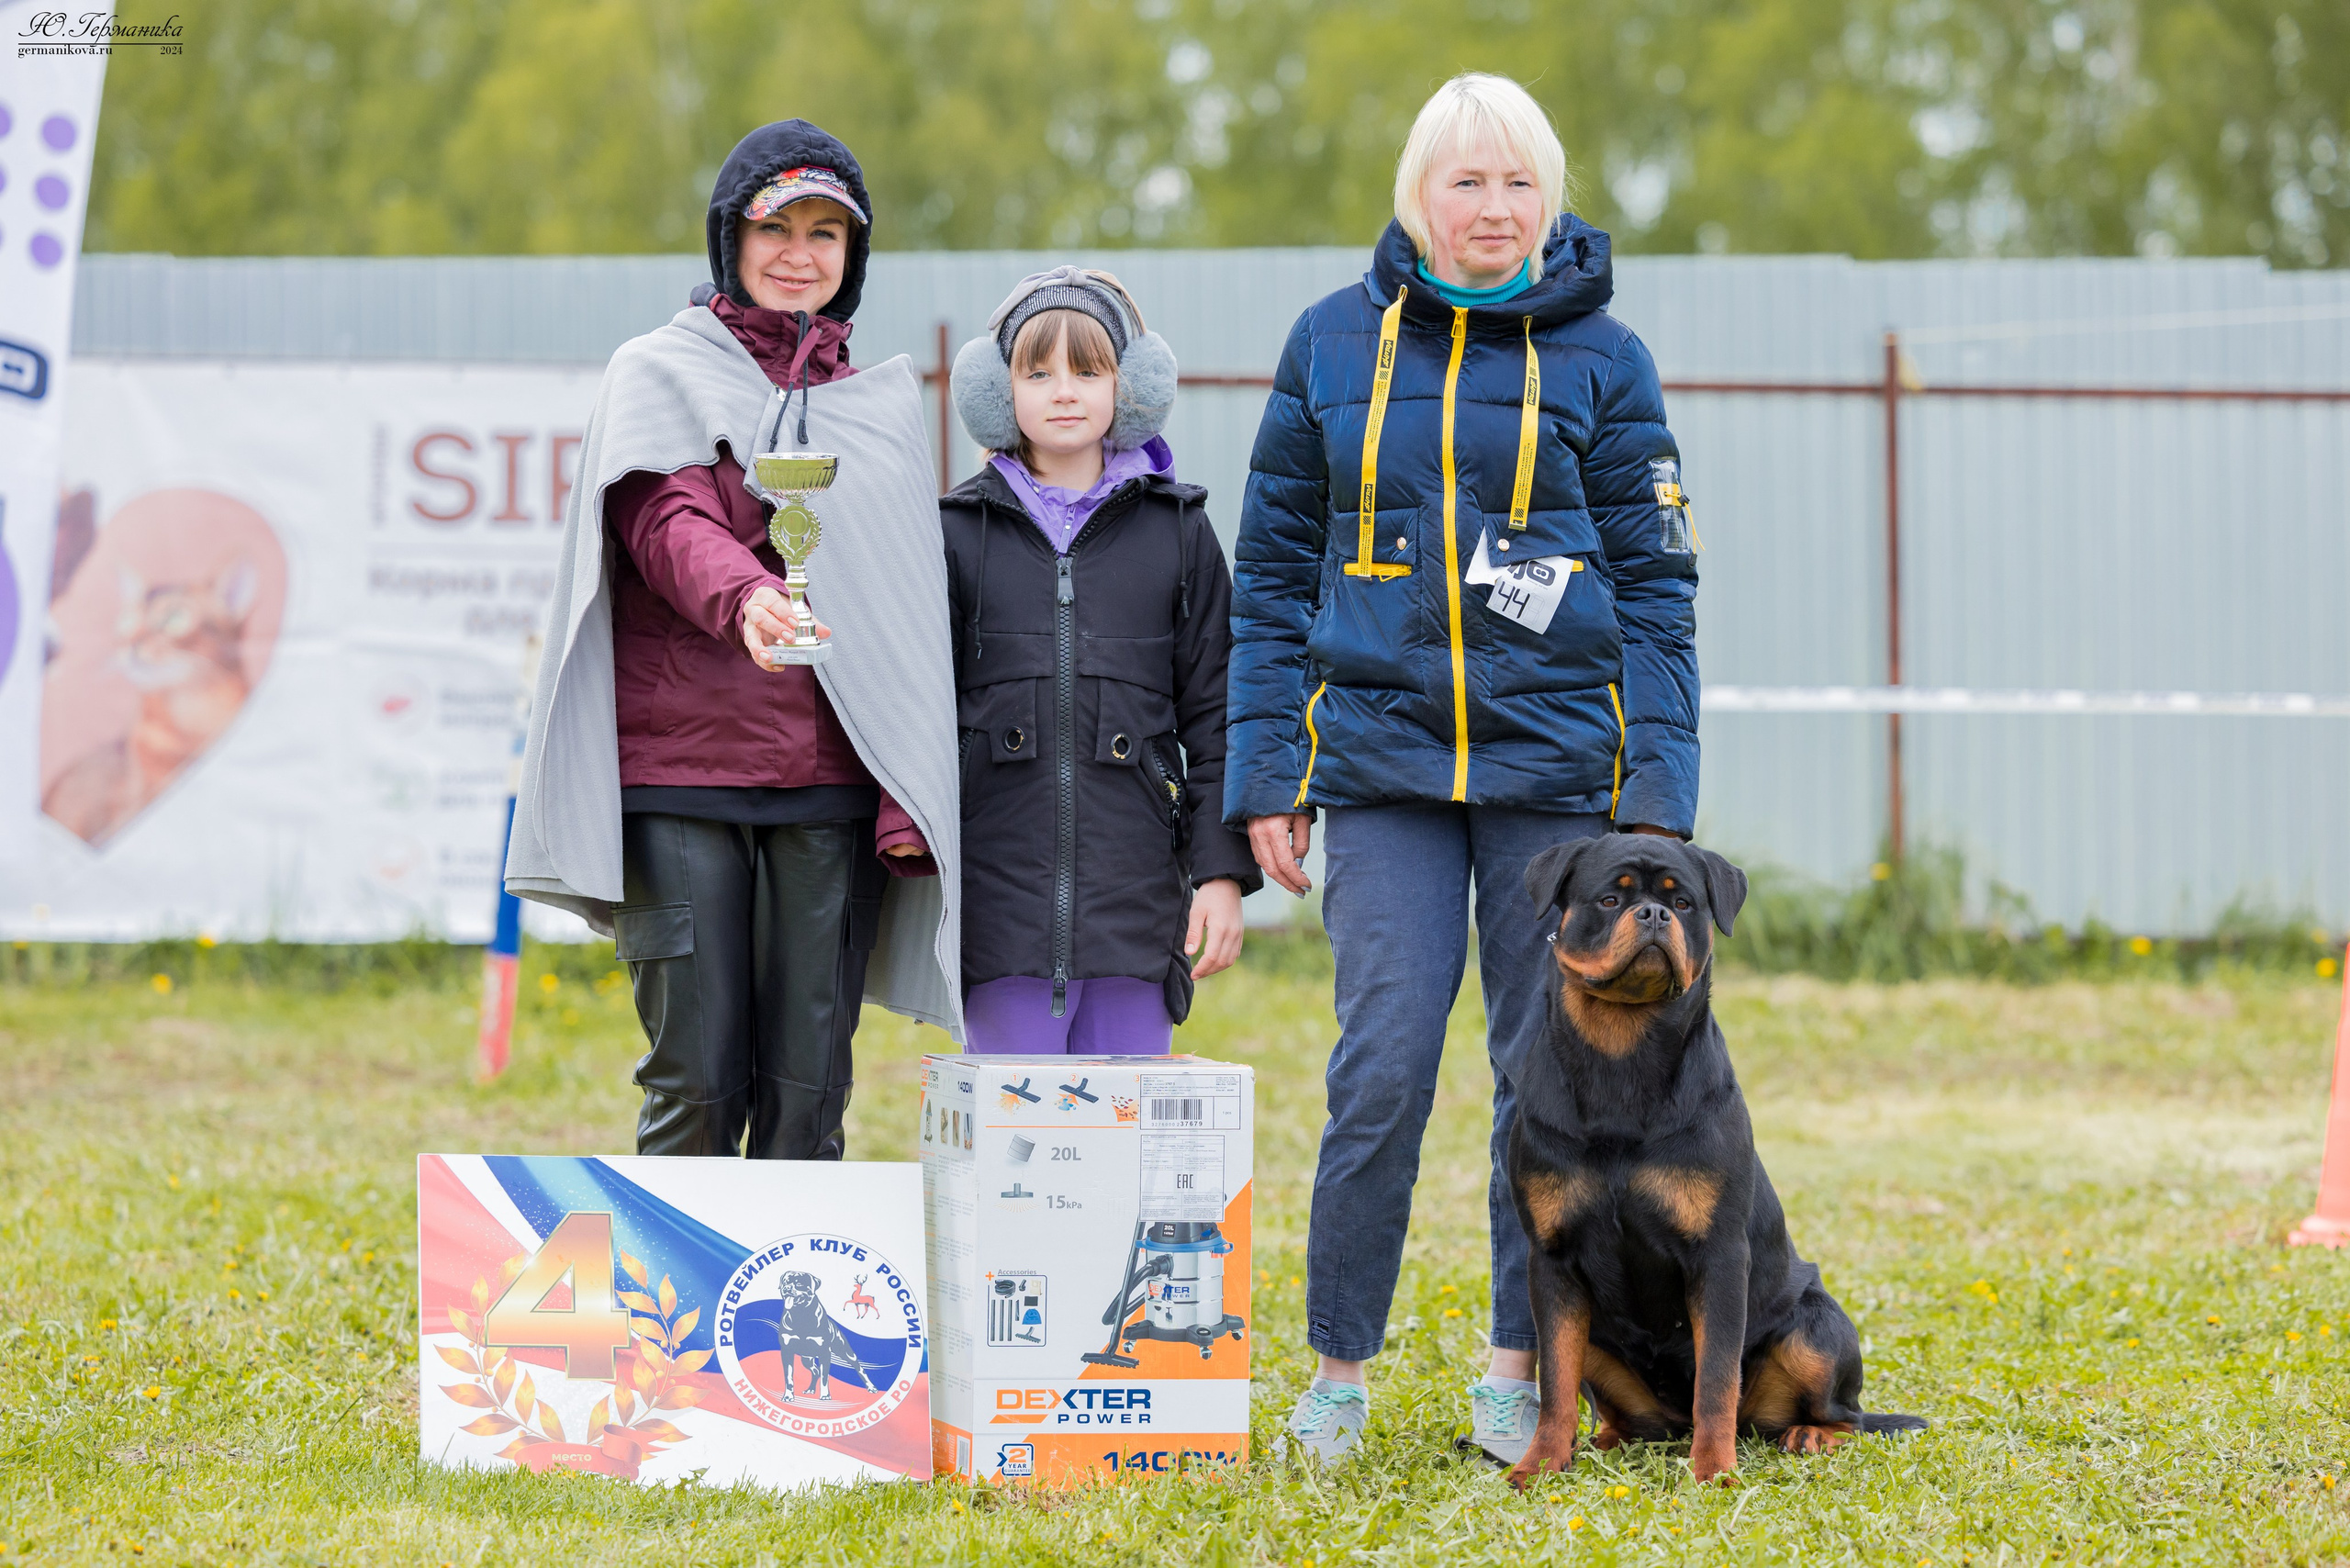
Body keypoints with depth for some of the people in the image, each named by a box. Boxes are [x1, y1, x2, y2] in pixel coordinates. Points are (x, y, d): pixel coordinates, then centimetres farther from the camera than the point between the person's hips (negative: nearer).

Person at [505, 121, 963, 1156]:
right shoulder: (659, 375, 6)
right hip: (681, 775, -3)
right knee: (698, 1079, -6)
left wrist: (910, 797, 3)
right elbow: (669, 524, -12)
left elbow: (914, 605, 14)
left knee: (808, 1090, 0)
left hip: (832, 793, 3)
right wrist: (745, 598, -35)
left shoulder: (885, 404, 16)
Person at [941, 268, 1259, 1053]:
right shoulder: (959, 531, 7)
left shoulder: (1178, 531, 9)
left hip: (1135, 897, 1)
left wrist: (1223, 871, 2)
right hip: (1000, 893, 0)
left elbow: (1215, 716, 9)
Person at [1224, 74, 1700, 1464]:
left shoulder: (1600, 358, 4)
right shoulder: (1338, 343, 7)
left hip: (1557, 764, 0)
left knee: (1551, 1072, 3)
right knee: (1383, 1068, -7)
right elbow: (1276, 568, 11)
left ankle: (1523, 1368, 16)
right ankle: (1341, 1368, 6)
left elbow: (1653, 585, 5)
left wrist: (1658, 793, -3)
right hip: (1384, 760, 0)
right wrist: (1265, 773, 4)